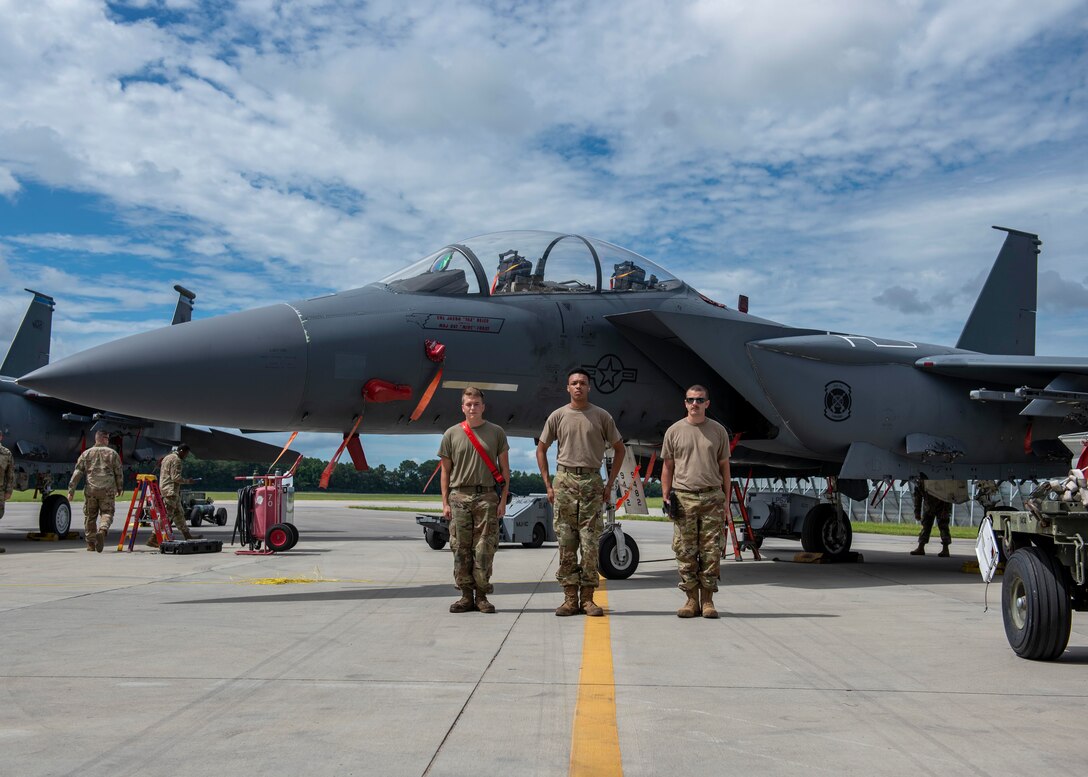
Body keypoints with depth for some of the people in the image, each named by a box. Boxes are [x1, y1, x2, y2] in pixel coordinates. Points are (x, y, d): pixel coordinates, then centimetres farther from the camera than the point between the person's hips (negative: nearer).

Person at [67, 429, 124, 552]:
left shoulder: (86, 453, 10)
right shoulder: (112, 453, 6)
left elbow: (77, 473, 6)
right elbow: (119, 473, 9)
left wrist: (71, 490, 8)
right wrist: (119, 488, 21)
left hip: (90, 490, 2)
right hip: (107, 490, -1)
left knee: (90, 516, 11)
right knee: (107, 513, 3)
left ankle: (91, 543, 14)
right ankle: (102, 530, -27)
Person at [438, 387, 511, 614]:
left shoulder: (496, 432, 8)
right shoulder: (451, 435, 9)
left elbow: (504, 468, 9)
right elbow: (445, 471, 11)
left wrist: (503, 500, 1)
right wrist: (445, 503, 4)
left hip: (487, 496, -1)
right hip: (459, 496, 1)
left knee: (485, 549, -2)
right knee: (460, 549, 1)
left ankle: (481, 595, 7)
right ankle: (466, 595, 9)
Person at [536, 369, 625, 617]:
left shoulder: (602, 417, 5)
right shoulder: (558, 416, 6)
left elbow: (619, 449, 12)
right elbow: (541, 449, 13)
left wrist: (610, 484, 5)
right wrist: (548, 484, 5)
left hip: (592, 481, 0)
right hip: (564, 480, 1)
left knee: (590, 543, -1)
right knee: (565, 542, 1)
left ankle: (587, 598, 6)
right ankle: (570, 598, 7)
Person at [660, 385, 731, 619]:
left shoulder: (718, 431, 8)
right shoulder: (674, 431, 6)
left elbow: (724, 466, 12)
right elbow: (667, 466, 9)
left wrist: (726, 498, 7)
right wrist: (666, 497, 2)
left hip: (712, 497, 0)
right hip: (683, 497, 0)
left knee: (711, 551, 1)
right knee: (685, 551, 1)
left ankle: (708, 600, 8)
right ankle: (691, 599, 9)